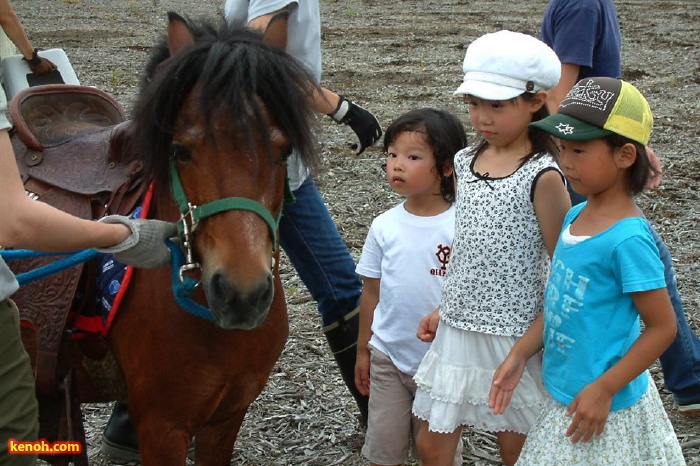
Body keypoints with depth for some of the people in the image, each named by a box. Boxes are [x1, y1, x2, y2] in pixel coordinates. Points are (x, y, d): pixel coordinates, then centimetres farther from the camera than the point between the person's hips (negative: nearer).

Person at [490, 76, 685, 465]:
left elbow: (662, 327, -18)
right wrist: (519, 355, 5)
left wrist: (603, 389, -19)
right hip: (562, 396, 8)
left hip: (606, 409, -8)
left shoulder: (628, 238, -23)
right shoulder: (575, 216, 2)